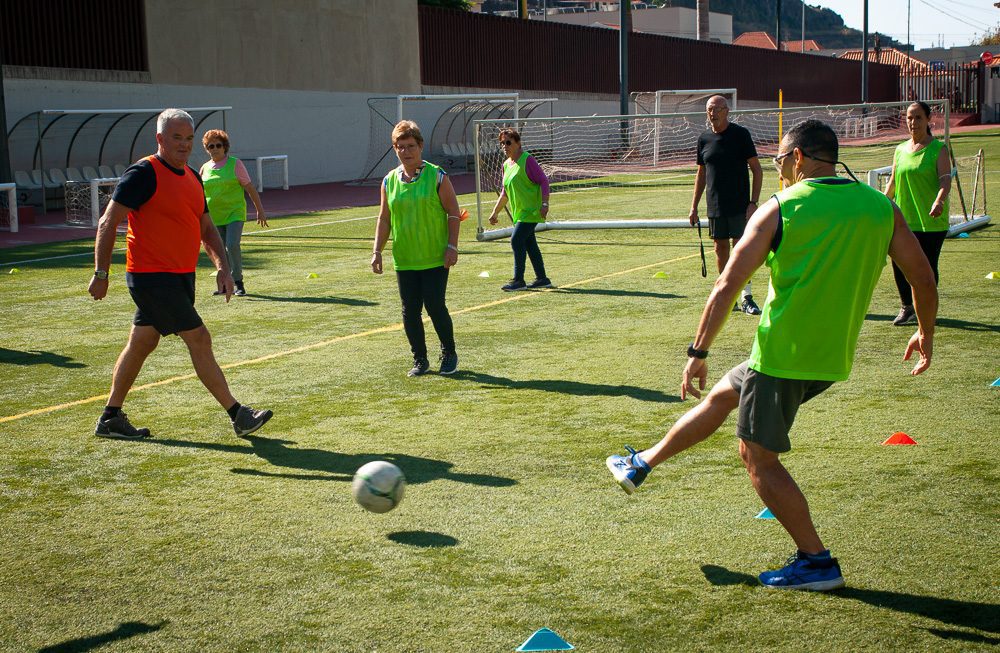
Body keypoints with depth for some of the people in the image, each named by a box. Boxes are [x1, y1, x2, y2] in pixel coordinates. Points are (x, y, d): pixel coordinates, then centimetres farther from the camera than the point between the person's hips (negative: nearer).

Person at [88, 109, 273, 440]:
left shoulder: (192, 177, 13)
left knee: (141, 344, 13)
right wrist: (101, 274, -15)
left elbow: (207, 228, 20)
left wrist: (222, 267, 6)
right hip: (152, 276, -8)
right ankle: (238, 416, -3)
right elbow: (108, 223, -13)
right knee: (199, 339, -8)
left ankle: (111, 418, 23)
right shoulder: (144, 173, -12)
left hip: (180, 276, 8)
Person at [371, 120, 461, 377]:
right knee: (410, 310, 4)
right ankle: (420, 360, 18)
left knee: (435, 306, -6)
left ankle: (449, 354, 16)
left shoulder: (437, 176, -3)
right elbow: (384, 219, 12)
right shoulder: (389, 181, 6)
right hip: (404, 260, 4)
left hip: (436, 258, -3)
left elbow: (453, 212, -1)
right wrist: (377, 251, 4)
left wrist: (452, 245, -10)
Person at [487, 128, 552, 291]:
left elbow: (543, 181, -14)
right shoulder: (506, 165, 12)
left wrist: (544, 204, -23)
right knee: (529, 244, 10)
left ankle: (518, 280, -9)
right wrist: (495, 212, 21)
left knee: (517, 240, -14)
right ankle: (542, 279, 18)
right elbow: (505, 193, 21)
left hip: (531, 210, -8)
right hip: (519, 212, 8)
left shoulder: (527, 160, -12)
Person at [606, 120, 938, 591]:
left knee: (758, 456, 9)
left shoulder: (779, 209, -10)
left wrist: (698, 352, -7)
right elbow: (923, 277, 5)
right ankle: (642, 464, 36)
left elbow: (727, 286, -13)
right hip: (836, 357, 7)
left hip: (783, 353, -7)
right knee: (722, 395, 23)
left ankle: (817, 561, 10)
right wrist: (925, 333, 22)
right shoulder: (880, 207, 2)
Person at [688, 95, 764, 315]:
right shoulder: (704, 139, 8)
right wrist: (694, 207, 13)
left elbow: (757, 170, -4)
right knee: (721, 249, 7)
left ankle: (746, 298, 0)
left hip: (739, 206, -4)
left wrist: (754, 202, -12)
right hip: (715, 206, 5)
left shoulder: (740, 134, -5)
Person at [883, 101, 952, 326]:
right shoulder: (900, 150, 12)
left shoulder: (938, 149, -4)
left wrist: (939, 201, -33)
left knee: (927, 266, 1)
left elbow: (946, 179, -16)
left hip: (931, 221, -4)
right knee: (899, 262, 1)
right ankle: (906, 306, 19)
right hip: (903, 219, 4)